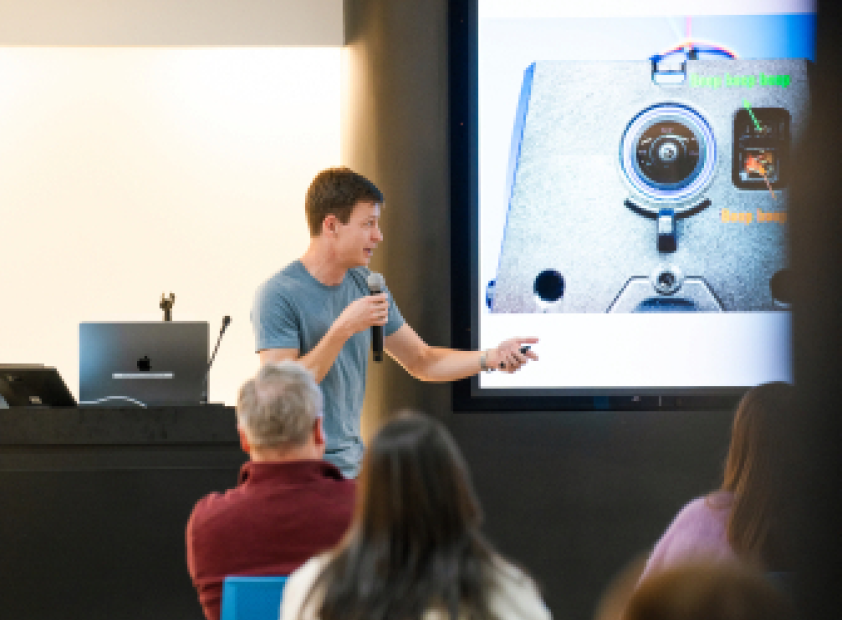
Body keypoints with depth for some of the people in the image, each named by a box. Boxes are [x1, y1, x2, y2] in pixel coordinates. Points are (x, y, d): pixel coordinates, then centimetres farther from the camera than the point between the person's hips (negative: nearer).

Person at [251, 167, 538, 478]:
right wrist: (342, 329, -23)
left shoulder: (365, 285, 10)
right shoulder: (277, 296, -13)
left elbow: (422, 362, 17)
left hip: (352, 464, 7)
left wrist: (491, 358, 2)